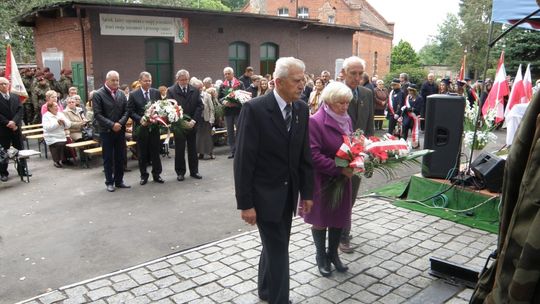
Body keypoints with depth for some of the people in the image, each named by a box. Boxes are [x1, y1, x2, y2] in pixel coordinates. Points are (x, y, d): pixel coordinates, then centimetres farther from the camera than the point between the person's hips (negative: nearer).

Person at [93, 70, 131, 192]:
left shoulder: (121, 94, 7)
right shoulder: (98, 95, -6)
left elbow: (126, 111, 5)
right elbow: (97, 114, -11)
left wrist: (120, 123, -11)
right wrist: (112, 125, -17)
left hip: (120, 130, 4)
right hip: (106, 132, -4)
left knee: (120, 157, 9)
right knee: (108, 158, 5)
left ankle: (119, 181, 21)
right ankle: (109, 182, 15)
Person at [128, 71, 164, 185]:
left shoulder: (156, 93, 5)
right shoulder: (133, 95, -2)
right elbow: (130, 111, -4)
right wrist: (140, 119, -19)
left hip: (154, 127, 2)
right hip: (141, 128, -2)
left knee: (156, 152, 7)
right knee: (142, 154, 7)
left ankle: (156, 174, 19)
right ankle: (144, 175, 20)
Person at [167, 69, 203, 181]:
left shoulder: (195, 90, 5)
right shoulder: (171, 91, -4)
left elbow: (199, 106, 1)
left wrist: (193, 120, -12)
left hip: (192, 124, 3)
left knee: (193, 149, 11)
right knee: (179, 150, 5)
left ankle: (194, 171, 21)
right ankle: (180, 172, 16)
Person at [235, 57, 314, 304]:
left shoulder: (302, 109, 0)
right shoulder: (254, 109, -18)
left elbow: (304, 154, 7)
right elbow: (243, 159, -17)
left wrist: (307, 192, 7)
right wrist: (245, 203, -17)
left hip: (289, 192, 6)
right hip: (265, 193, -6)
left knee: (275, 245, 20)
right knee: (278, 250, 0)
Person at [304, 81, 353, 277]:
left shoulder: (346, 119, 4)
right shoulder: (315, 121, -19)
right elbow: (314, 155, -23)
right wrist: (340, 169, -24)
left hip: (342, 179, 6)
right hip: (322, 180, -6)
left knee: (339, 217, 15)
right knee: (321, 220, 10)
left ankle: (333, 254, 34)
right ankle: (321, 257, 29)